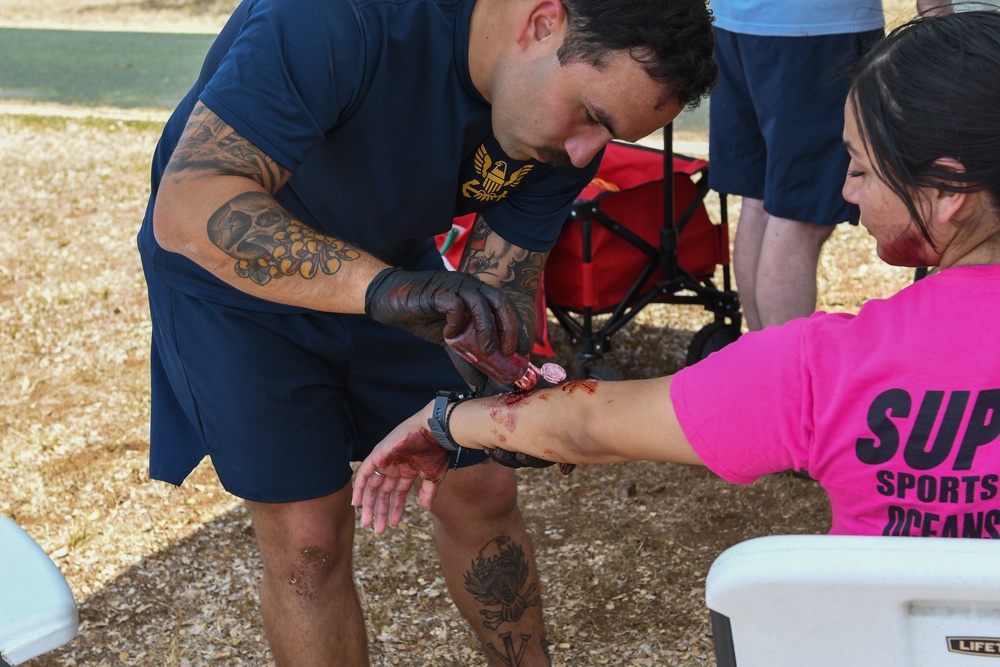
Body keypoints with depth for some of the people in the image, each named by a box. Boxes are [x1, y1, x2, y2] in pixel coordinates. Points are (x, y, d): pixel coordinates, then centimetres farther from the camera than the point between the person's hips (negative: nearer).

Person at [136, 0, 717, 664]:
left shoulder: (566, 131, -18)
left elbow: (501, 288, -12)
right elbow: (188, 209, -45)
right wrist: (381, 287, -56)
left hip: (390, 264, 5)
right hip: (231, 269, -5)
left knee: (481, 491, 9)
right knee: (309, 536, -6)